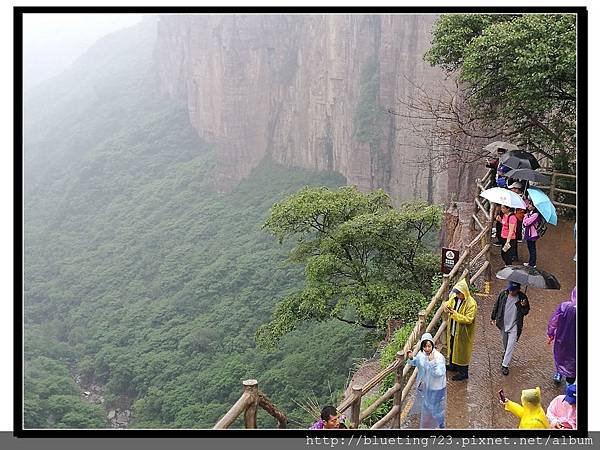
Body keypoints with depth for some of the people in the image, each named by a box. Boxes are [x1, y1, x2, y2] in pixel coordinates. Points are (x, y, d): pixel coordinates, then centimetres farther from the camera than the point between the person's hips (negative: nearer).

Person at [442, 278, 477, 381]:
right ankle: (453, 365, 44)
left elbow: (468, 319, -29)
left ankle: (463, 372, 21)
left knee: (462, 351, 6)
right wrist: (446, 306, -14)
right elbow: (448, 303, 11)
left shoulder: (471, 304, -26)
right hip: (453, 330, 7)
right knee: (452, 348, 23)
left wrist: (455, 314, -34)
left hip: (463, 333, -7)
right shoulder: (454, 297, -4)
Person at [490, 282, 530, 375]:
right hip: (503, 324, 3)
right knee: (505, 342, 25)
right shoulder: (503, 294, -10)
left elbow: (525, 312, -7)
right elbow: (496, 306, 5)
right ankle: (506, 353, 54)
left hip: (514, 326, -3)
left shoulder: (522, 298, -15)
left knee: (510, 346, -5)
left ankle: (505, 365, 2)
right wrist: (493, 317, 11)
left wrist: (524, 306, -29)